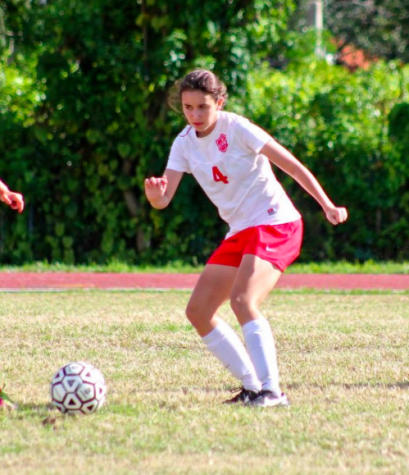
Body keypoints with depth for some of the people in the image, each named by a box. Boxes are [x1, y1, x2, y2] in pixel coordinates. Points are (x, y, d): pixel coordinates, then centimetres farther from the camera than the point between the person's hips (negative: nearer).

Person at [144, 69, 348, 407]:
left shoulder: (236, 129, -14)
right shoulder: (185, 143, 4)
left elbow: (292, 166, -11)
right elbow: (163, 199, -4)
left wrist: (328, 207, -14)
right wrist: (155, 195, -29)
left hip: (276, 224, -8)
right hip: (239, 232, 8)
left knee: (242, 301, -28)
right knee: (198, 311, 3)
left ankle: (272, 391, -25)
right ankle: (252, 386, 9)